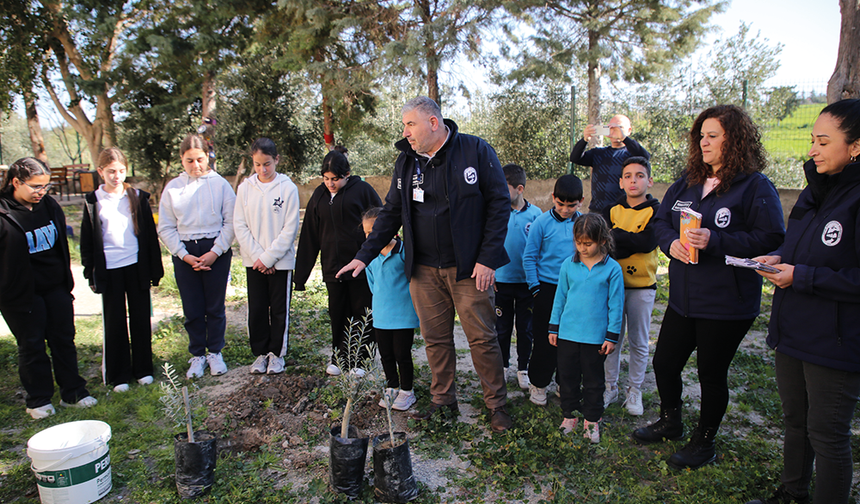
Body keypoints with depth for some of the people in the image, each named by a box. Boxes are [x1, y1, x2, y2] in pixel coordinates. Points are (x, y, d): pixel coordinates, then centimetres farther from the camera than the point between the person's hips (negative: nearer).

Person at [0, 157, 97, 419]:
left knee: (64, 340, 11)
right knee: (31, 346, 8)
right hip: (21, 293, -5)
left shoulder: (49, 205, 3)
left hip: (56, 287, 5)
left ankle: (72, 392, 22)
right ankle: (39, 400, 22)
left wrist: (66, 279, 14)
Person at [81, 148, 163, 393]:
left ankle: (143, 369, 22)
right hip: (109, 269, -1)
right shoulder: (94, 201, 2)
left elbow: (150, 234, 6)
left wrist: (155, 269, 4)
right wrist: (90, 273, 1)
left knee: (141, 318, 8)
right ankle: (119, 375, 19)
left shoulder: (138, 197, 3)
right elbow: (87, 240, 5)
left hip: (136, 266, 1)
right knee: (115, 322, 7)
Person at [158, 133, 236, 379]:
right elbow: (165, 228, 5)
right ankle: (197, 355, 23)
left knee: (215, 307, 7)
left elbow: (231, 222, -3)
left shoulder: (220, 184, -1)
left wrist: (215, 252, -11)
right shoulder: (172, 188, 4)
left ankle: (215, 352, 24)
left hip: (216, 251, -1)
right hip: (185, 254, 2)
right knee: (192, 309, 7)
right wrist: (185, 255, -6)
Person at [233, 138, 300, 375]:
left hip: (281, 260, -3)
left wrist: (269, 257, -11)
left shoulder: (288, 188, -7)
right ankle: (261, 353, 24)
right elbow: (239, 225, 1)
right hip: (253, 261, 3)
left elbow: (290, 229, -8)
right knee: (256, 309, 9)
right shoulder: (245, 188, 2)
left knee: (280, 309, 6)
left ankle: (277, 353, 22)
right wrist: (256, 256, -9)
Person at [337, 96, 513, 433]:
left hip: (468, 267, -4)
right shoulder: (406, 161, 9)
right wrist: (364, 255, 5)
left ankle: (497, 405, 21)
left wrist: (488, 258, -12)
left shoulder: (475, 150, -6)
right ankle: (443, 402, 29)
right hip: (424, 270, 4)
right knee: (436, 339, 12)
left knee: (482, 338, 2)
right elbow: (391, 213, 13)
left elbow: (499, 204, -6)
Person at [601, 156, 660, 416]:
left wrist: (615, 234, -15)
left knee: (639, 342, 8)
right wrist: (633, 241, -19)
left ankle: (634, 391, 24)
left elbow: (649, 242, -20)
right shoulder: (611, 210, 5)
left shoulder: (656, 211, -3)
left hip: (642, 287, -2)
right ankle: (610, 387, 24)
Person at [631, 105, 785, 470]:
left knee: (711, 373, 9)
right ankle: (671, 422, 41)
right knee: (664, 362, 15)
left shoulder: (755, 186, -11)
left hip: (727, 303, -6)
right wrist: (670, 242, -10)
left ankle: (705, 441, 32)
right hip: (683, 298, 6)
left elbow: (770, 239, -16)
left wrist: (714, 241, -25)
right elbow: (661, 220, 11)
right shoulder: (688, 181, 9)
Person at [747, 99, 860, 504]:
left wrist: (802, 276, -22)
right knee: (795, 420, 22)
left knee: (827, 434, 7)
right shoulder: (814, 192, 8)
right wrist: (779, 258, 0)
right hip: (793, 331, 8)